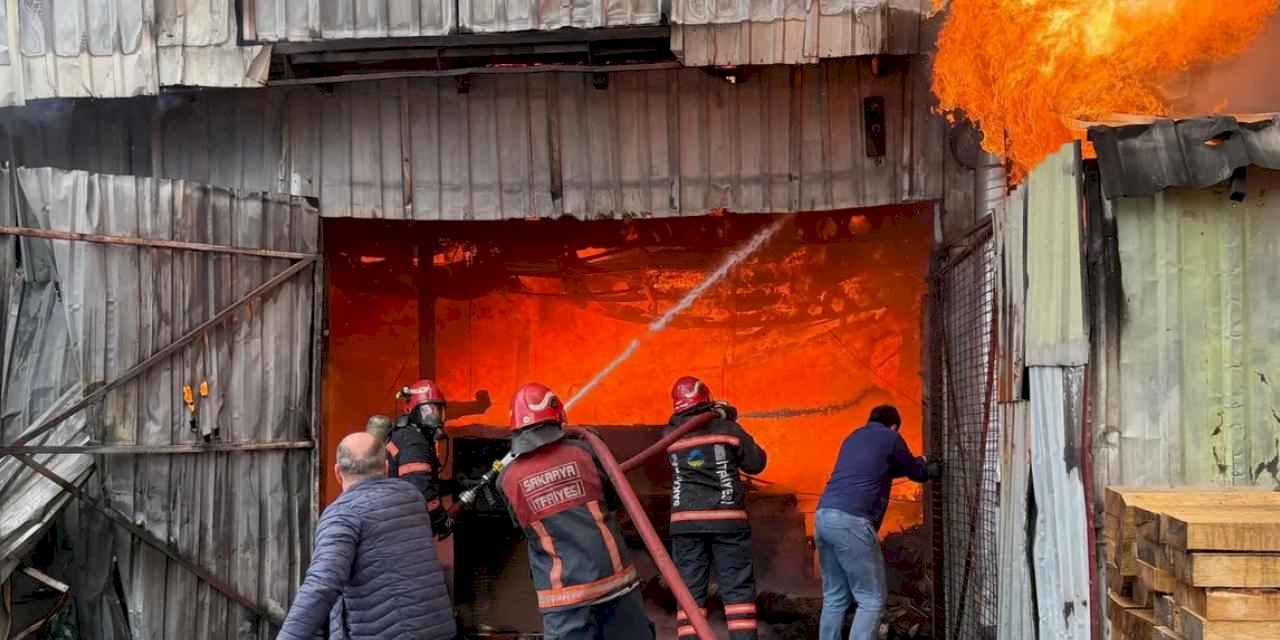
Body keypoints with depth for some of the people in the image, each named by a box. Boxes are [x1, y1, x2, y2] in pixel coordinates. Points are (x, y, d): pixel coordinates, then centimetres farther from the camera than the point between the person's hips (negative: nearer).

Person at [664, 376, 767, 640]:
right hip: (727, 519, -2)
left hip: (686, 521, 2)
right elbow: (756, 463, 7)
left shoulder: (668, 435, 4)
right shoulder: (727, 428, -1)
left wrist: (719, 416, 23)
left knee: (689, 590, 6)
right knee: (738, 589, 3)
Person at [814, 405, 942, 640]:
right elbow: (916, 473, 19)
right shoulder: (890, 437, 6)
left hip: (823, 516, 8)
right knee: (871, 600, -1)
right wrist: (930, 469, 41)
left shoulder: (854, 437, 27)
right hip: (850, 521, -8)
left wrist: (918, 464, 51)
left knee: (834, 597, 13)